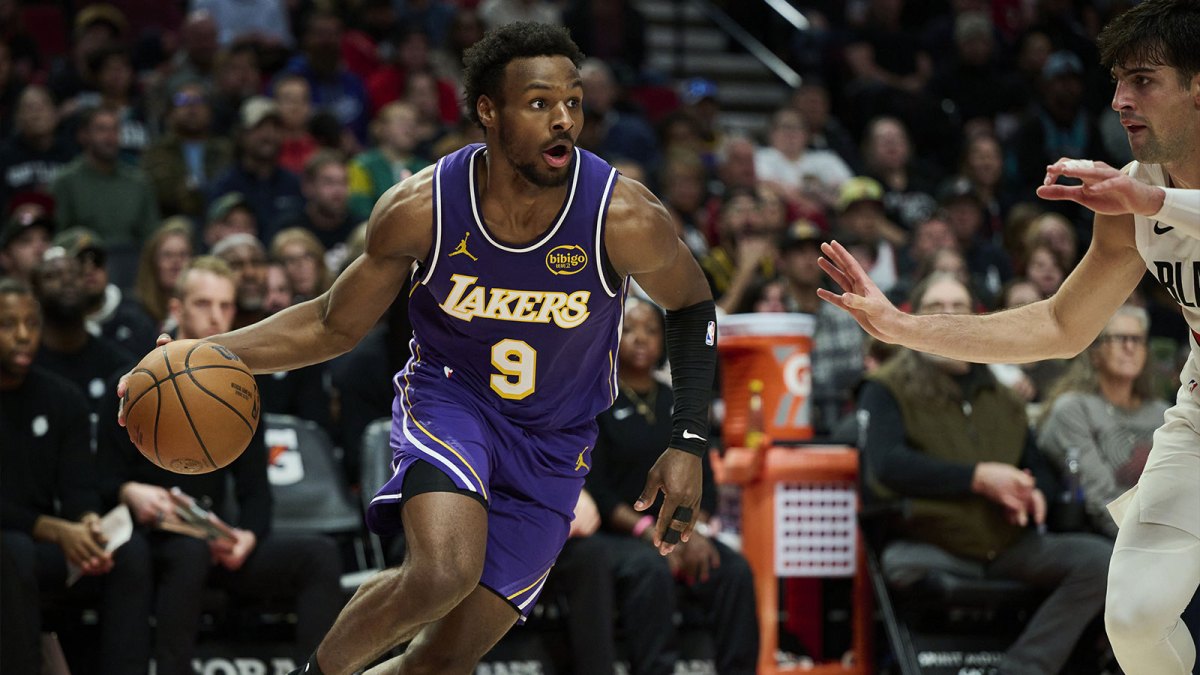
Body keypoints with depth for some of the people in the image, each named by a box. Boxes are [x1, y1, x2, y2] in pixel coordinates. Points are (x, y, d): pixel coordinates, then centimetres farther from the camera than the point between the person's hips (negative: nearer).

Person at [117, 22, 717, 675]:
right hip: (448, 398, -1)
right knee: (443, 571, -32)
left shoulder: (626, 219, -23)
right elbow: (334, 326, -2)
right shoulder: (418, 210, -18)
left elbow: (692, 307, -2)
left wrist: (688, 445, -11)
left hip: (552, 447, 1)